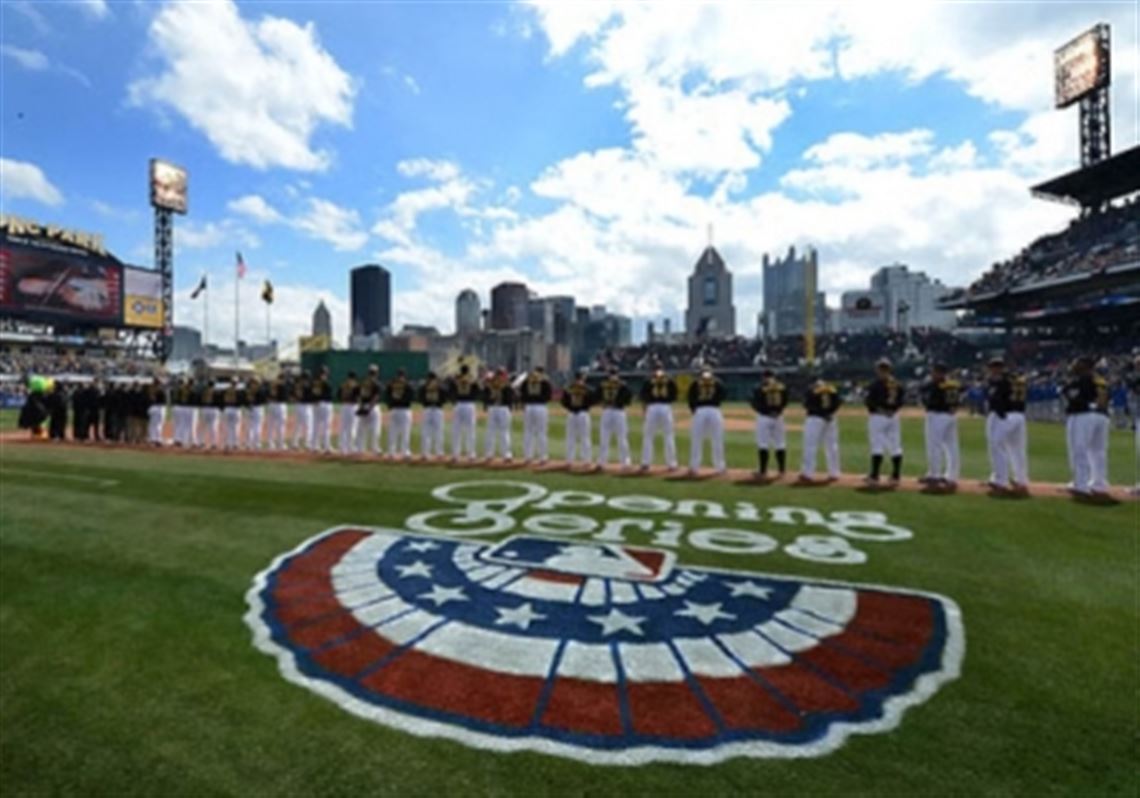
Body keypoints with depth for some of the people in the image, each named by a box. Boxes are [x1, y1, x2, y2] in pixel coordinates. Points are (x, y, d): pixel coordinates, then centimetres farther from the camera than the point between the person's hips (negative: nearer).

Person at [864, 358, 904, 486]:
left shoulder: (876, 384, -12)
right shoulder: (897, 384, 8)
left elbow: (869, 401, -14)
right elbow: (900, 401, 11)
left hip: (878, 417, -6)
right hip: (894, 417, 6)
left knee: (877, 446, -3)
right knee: (895, 447, 9)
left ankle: (874, 476, -1)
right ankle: (896, 476, 13)